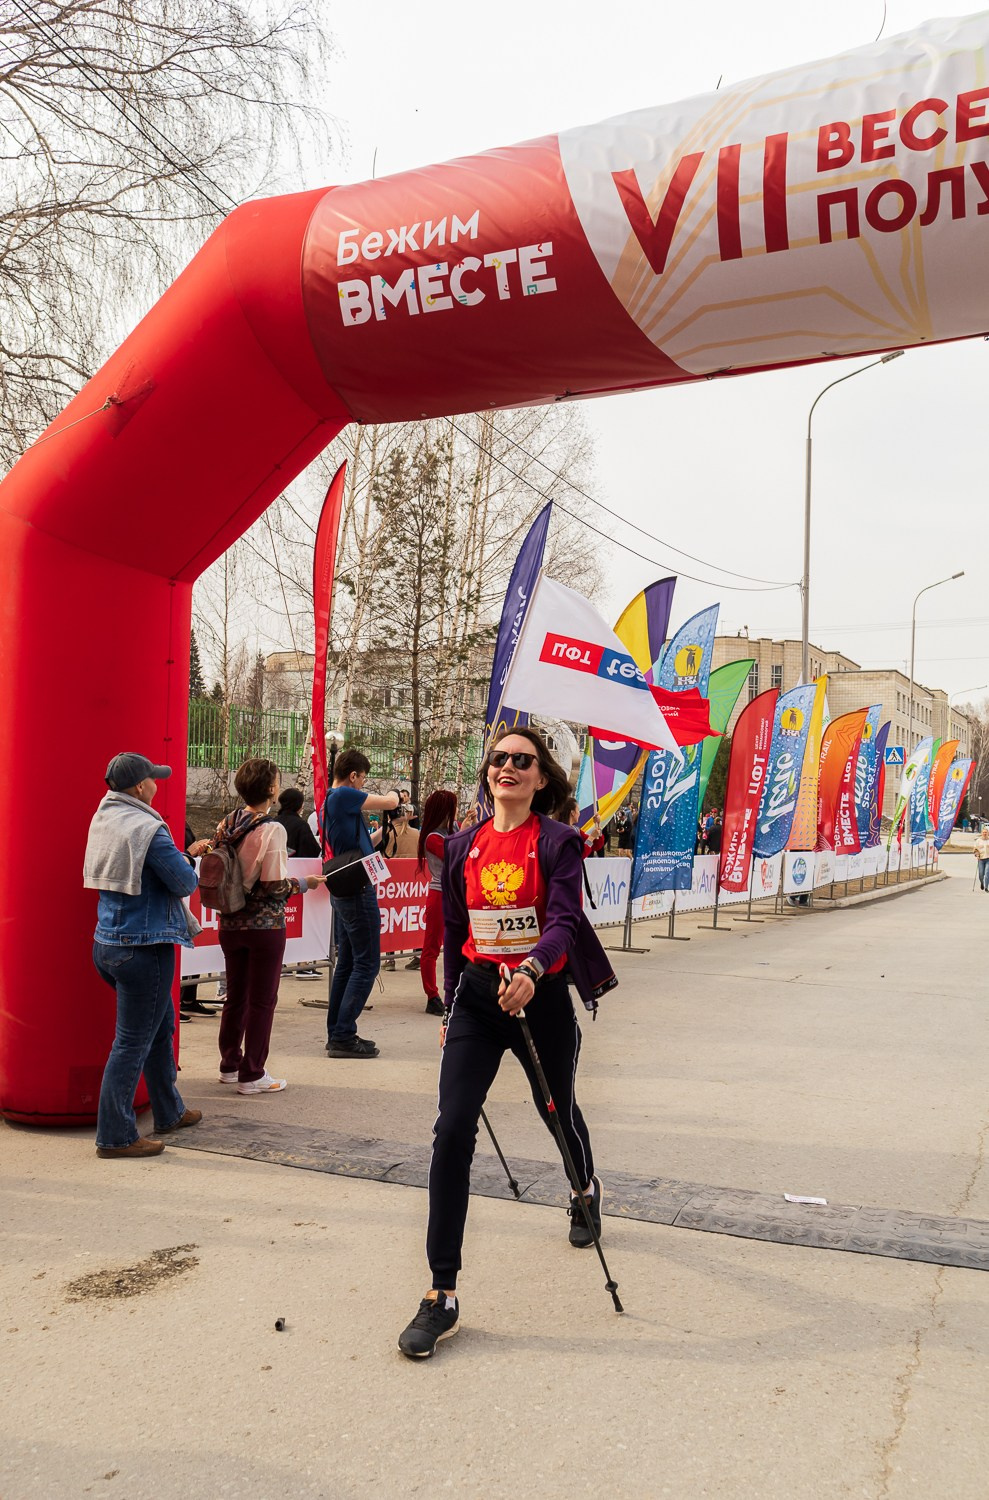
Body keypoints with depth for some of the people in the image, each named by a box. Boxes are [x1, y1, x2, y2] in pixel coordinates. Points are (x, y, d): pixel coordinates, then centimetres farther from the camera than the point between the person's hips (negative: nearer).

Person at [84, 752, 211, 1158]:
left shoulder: (103, 820, 8)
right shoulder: (147, 828, -19)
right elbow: (184, 882, -15)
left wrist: (185, 854, 15)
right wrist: (187, 859, 5)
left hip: (108, 942, 10)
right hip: (142, 946, -10)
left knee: (161, 1025, 22)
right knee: (133, 1041, -1)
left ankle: (169, 1113, 34)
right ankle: (115, 1136, 6)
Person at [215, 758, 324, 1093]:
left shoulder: (227, 823, 0)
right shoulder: (272, 829, -19)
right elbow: (275, 886, -20)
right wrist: (305, 883, -4)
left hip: (231, 923, 6)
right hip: (265, 926, -6)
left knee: (235, 996, 19)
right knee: (262, 1000, 5)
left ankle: (230, 1064, 31)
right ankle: (252, 1075, 11)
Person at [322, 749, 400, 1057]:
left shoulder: (329, 801, 16)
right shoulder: (344, 796, -13)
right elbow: (390, 803, -12)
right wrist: (394, 794, 9)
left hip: (342, 891, 10)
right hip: (357, 890, -10)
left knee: (347, 963, 14)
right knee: (367, 964, -6)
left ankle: (337, 1033, 19)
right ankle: (343, 1037, -6)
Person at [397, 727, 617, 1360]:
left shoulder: (558, 841, -7)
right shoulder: (463, 846, 6)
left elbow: (565, 922, -19)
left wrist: (531, 971, -38)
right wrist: (452, 1006, 17)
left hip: (541, 996, -2)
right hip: (477, 994, 3)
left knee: (558, 1112, 19)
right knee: (453, 1129, -11)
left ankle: (585, 1189, 56)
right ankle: (443, 1296, -5)